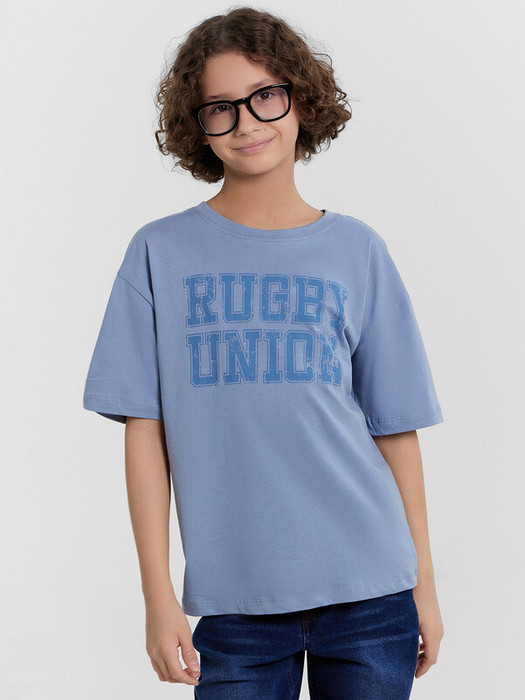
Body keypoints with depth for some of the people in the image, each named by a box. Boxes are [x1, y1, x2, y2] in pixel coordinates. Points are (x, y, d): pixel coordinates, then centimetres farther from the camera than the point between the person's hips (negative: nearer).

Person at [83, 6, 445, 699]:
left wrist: (423, 585, 5)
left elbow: (397, 427, 5)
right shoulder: (162, 253, 1)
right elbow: (145, 430, -1)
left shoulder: (357, 251, 4)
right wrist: (159, 594, -5)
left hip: (370, 592, 1)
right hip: (236, 601, -1)